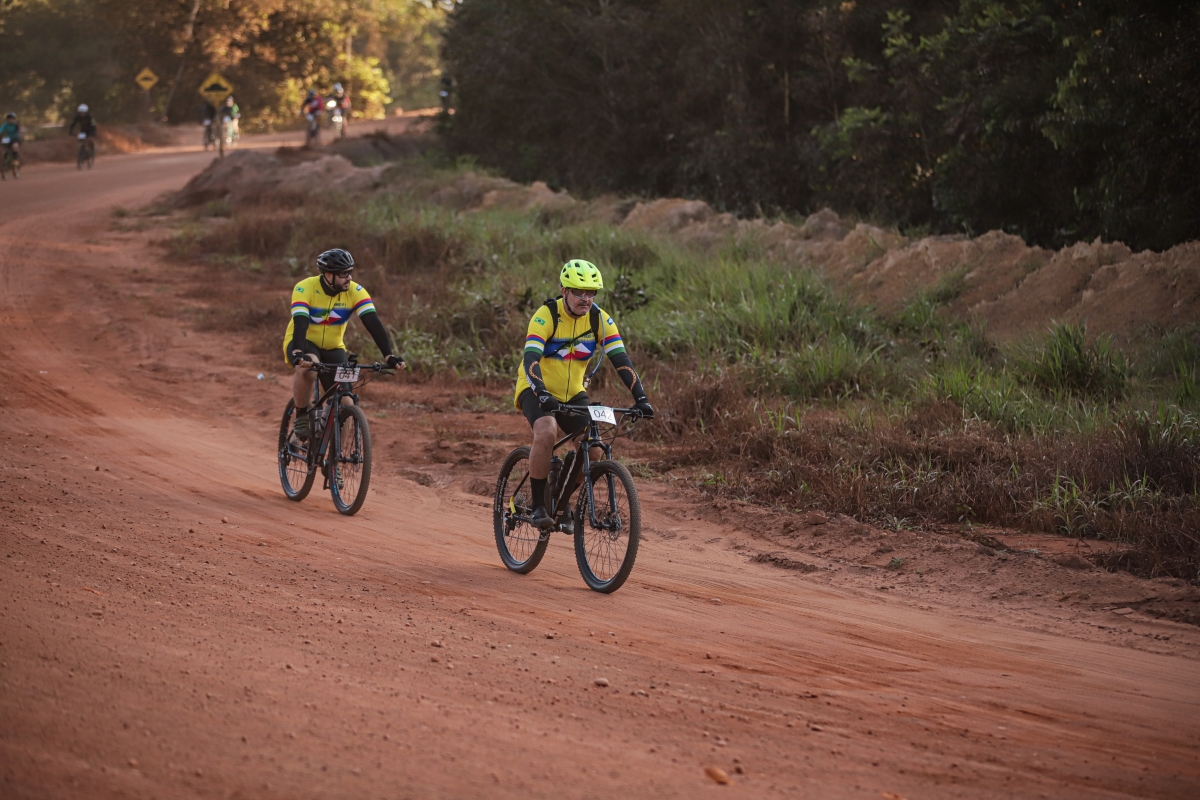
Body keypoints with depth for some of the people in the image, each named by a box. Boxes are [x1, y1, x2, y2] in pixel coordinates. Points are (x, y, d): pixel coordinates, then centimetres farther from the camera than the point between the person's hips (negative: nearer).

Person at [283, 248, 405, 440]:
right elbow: (300, 323, -37)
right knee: (307, 368, -38)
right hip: (304, 343, -3)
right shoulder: (305, 288, -25)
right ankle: (301, 416, -16)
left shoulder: (355, 292, -17)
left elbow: (373, 323, -25)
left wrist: (388, 355, -38)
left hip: (333, 348, 3)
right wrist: (298, 354, -55)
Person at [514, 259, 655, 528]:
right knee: (546, 433, -34)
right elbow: (531, 359, -33)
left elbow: (621, 361, -14)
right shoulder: (546, 316, -22)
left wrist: (640, 398, -27)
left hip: (573, 393, 5)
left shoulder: (600, 320, -10)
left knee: (595, 450, -12)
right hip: (537, 391, -5)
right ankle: (538, 506, -21)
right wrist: (542, 394, -49)